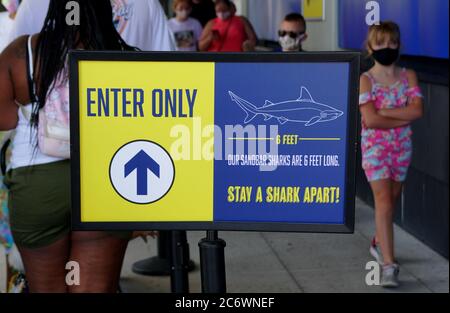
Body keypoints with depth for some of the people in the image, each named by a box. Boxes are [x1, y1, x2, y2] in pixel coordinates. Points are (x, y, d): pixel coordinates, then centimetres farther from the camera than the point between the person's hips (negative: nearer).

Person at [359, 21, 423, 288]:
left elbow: (418, 110, -12)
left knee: (392, 198, 15)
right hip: (375, 146, -4)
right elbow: (371, 120, -19)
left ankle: (380, 243, 39)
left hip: (402, 146, 4)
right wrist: (403, 119, -14)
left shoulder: (409, 76, 3)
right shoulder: (365, 80, -8)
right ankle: (389, 264, -15)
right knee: (384, 200, -13)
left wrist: (383, 112, -17)